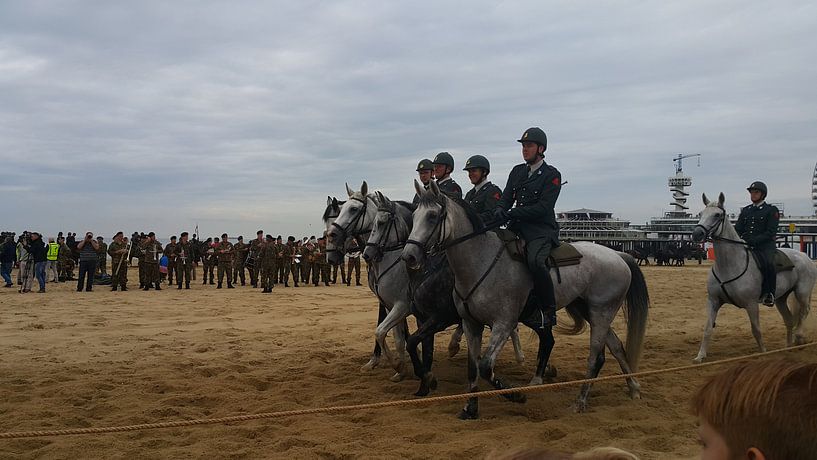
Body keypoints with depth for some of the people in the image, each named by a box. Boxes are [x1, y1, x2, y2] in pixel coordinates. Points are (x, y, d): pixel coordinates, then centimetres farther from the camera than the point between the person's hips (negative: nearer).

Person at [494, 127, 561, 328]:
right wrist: (500, 210, -12)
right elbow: (506, 197, 12)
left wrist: (512, 213, -20)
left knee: (535, 261, -33)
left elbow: (543, 208, -13)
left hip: (542, 230, -7)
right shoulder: (517, 171, 17)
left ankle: (549, 310, -17)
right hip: (518, 228, 7)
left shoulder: (552, 175, -3)